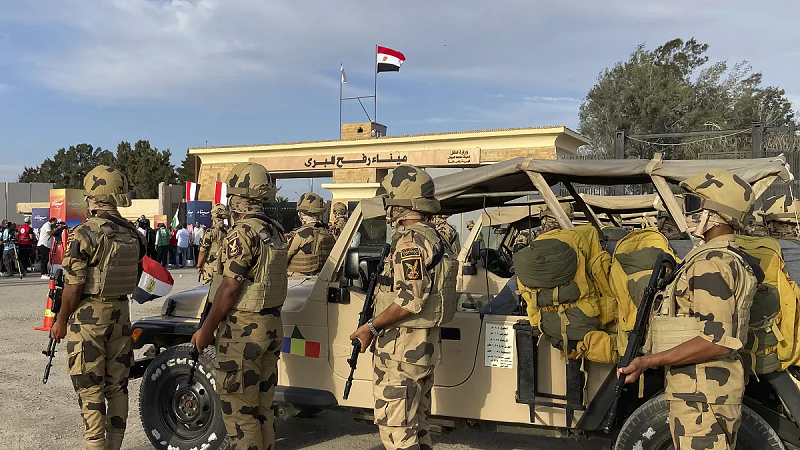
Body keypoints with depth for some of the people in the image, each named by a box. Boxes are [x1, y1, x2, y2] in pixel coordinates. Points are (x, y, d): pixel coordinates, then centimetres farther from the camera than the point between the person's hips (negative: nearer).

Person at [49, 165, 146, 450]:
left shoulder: (85, 234, -17)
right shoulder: (133, 234, 3)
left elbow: (74, 288, -16)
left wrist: (61, 322, -3)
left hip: (88, 316, -6)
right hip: (121, 313, 6)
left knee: (90, 390, 3)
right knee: (117, 386, 14)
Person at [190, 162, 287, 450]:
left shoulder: (243, 233, -18)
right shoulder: (275, 231, 9)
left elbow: (231, 286, -20)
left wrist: (206, 329, -12)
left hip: (243, 330, -9)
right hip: (272, 326, 9)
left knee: (239, 409, 2)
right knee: (262, 406, 17)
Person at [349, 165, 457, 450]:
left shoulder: (411, 240, -18)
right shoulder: (433, 238, 13)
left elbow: (409, 300, -25)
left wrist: (371, 327, -17)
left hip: (403, 348, -10)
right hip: (426, 344, 10)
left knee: (395, 427, -2)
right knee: (417, 424, 19)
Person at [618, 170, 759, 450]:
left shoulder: (711, 263, -19)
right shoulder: (731, 257, 15)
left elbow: (718, 340, -26)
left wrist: (650, 361, -24)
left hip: (701, 394, -11)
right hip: (714, 386, 11)